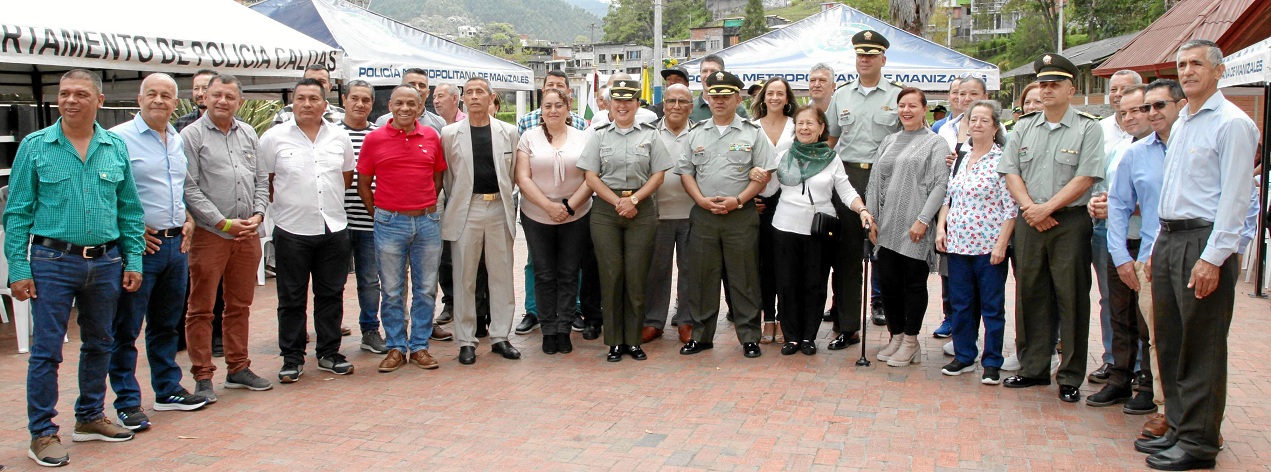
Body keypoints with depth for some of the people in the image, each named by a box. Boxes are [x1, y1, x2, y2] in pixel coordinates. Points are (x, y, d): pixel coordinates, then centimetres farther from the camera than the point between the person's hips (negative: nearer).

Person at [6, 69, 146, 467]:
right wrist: (18, 268, -8)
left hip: (106, 262, 3)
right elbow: (17, 213, -2)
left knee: (99, 344, 14)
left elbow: (130, 210, 9)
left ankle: (90, 418, 30)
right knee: (47, 349, -1)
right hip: (53, 262, -3)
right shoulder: (35, 146, -2)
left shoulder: (116, 147, 5)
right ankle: (42, 434, 10)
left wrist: (133, 260, 4)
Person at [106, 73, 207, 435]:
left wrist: (188, 220, 10)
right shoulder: (119, 138, -9)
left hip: (177, 243, 7)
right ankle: (127, 402, 8)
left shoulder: (179, 141, 12)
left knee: (166, 324, 16)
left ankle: (168, 390, 27)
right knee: (127, 328, 1)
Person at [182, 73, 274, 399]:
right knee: (202, 309, 1)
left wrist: (257, 214, -2)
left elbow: (261, 179, 14)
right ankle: (202, 377, 9)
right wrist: (224, 222, -13)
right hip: (209, 234, -5)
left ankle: (238, 368, 23)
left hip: (248, 235, 5)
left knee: (240, 305, 13)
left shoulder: (248, 134, 12)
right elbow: (189, 188, -9)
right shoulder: (192, 135, -4)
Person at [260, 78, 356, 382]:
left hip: (334, 228, 3)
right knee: (292, 298, 5)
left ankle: (329, 353, 21)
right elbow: (263, 182, 2)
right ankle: (292, 358, 14)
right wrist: (288, 202, 1)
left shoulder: (340, 136, 6)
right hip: (292, 230, -3)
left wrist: (329, 199, 10)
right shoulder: (274, 137, -2)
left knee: (331, 294, 10)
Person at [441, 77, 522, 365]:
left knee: (502, 275, 6)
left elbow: (512, 173, 10)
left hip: (499, 209, 1)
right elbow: (447, 176, 7)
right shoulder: (450, 134, 2)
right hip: (466, 210, -1)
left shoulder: (508, 132, 5)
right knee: (464, 278, 3)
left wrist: (505, 202, 7)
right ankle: (466, 340, 11)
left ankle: (500, 336, 16)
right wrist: (456, 205, 7)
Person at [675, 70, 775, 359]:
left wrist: (738, 200, -13)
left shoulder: (753, 133, 3)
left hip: (741, 215, -3)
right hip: (703, 215, 3)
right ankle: (701, 335, 17)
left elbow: (764, 174, -1)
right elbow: (686, 172, 10)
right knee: (702, 277, 6)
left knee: (744, 278, 1)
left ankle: (749, 337, 9)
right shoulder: (696, 134, 12)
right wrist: (702, 200, -7)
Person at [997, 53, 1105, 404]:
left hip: (1070, 221, -4)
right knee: (1029, 294, 8)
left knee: (1071, 298, -1)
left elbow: (1084, 179, -10)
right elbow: (1011, 173, 7)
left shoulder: (1088, 129, -1)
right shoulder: (1024, 128, 13)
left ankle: (1070, 378, 6)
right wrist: (1030, 208, -8)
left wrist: (1046, 208, -14)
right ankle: (1033, 368, 19)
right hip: (1028, 222, 4)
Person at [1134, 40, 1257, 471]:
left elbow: (1235, 197, -16)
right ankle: (1178, 428, 24)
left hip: (1204, 244, -9)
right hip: (1168, 241, 9)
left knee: (1201, 350, -2)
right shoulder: (1181, 124, 18)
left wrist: (1213, 257, -20)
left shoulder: (1232, 123, -10)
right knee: (1169, 342, 13)